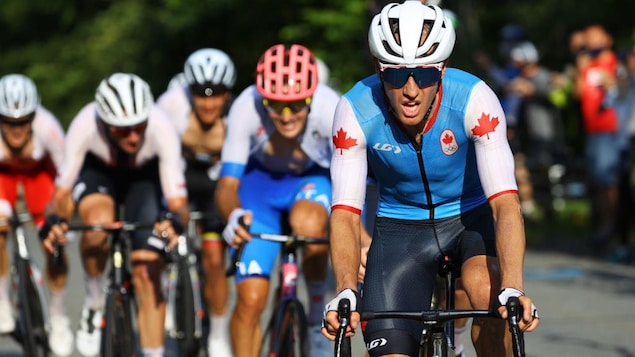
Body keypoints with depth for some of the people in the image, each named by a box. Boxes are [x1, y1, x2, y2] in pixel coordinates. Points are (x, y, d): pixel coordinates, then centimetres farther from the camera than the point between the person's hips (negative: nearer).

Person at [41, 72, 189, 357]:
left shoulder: (161, 128, -37)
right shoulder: (85, 125, -37)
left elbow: (178, 201, -35)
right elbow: (63, 190, -27)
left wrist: (175, 220, -58)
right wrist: (55, 221, -48)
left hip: (144, 178, 1)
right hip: (97, 171, 0)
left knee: (147, 273, -11)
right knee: (98, 222, -34)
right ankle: (94, 302, -8)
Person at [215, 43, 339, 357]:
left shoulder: (330, 108, -33)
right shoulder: (246, 108, -32)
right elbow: (227, 183, -30)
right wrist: (233, 216, -53)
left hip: (314, 178, -1)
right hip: (262, 179, 1)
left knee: (309, 225, -36)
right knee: (250, 298, -11)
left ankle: (317, 317, -10)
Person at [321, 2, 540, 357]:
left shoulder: (474, 98, -28)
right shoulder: (355, 110, -24)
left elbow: (506, 202, -34)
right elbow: (345, 213, -27)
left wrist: (513, 289, -49)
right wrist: (346, 294, -44)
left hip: (471, 216, -1)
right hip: (400, 227, 1)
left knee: (489, 292, -33)